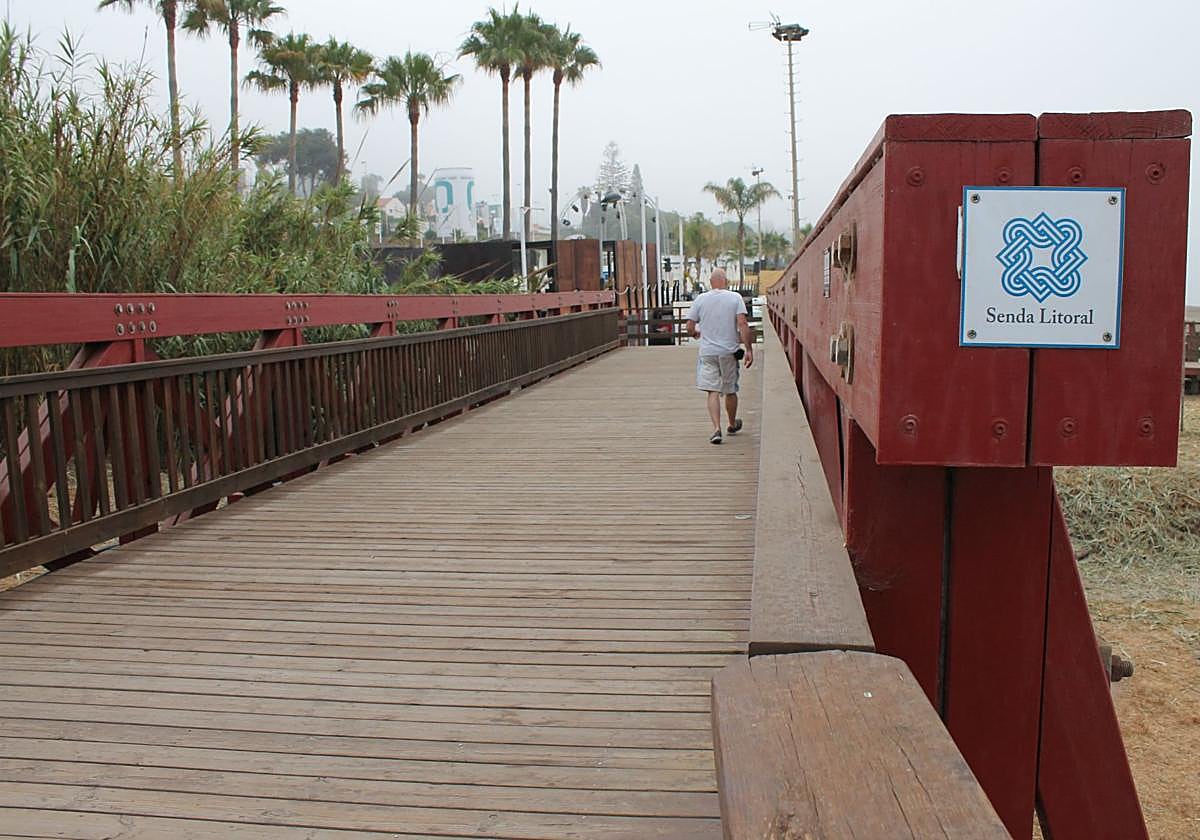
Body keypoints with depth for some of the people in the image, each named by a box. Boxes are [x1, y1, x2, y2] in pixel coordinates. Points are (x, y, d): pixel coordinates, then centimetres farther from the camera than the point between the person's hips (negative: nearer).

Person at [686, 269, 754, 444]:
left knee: (713, 392, 0)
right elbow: (742, 324, -12)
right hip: (729, 351, 0)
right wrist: (749, 349, -9)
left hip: (707, 352, 0)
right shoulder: (735, 298, -3)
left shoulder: (700, 299, 1)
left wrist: (696, 333, 26)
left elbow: (690, 328, 3)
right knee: (730, 391, 15)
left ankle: (716, 429, -14)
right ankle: (732, 425, 33)